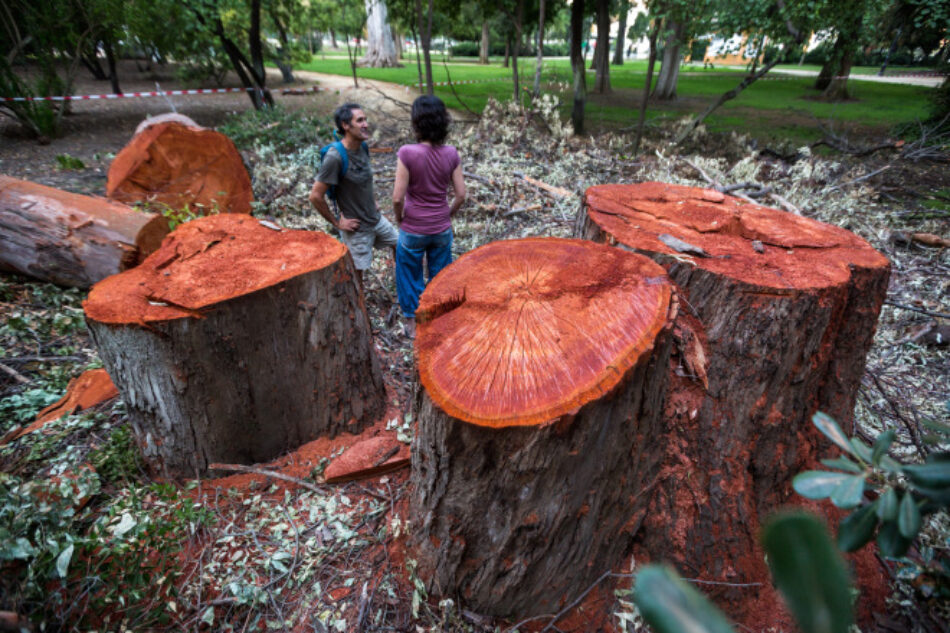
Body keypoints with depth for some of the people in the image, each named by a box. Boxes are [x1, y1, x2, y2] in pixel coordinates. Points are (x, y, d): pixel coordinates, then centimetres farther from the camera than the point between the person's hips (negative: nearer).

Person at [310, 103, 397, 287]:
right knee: (356, 274, 4)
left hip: (375, 218, 8)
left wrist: (372, 201, 11)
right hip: (356, 228, -8)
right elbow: (315, 196, -23)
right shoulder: (335, 157, -26)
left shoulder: (361, 148, -1)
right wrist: (337, 222, -16)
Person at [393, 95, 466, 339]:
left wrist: (400, 218, -1)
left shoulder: (407, 153, -19)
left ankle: (412, 324, 30)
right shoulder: (451, 154, -9)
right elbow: (461, 194, -5)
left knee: (410, 277, 17)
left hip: (413, 230, -3)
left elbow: (398, 197, -19)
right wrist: (447, 215, 10)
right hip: (442, 229, 3)